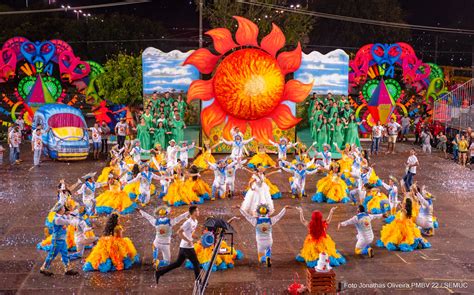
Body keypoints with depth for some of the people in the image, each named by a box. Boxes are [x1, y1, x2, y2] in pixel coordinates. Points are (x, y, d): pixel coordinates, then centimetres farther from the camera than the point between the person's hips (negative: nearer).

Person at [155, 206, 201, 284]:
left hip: (183, 247, 9)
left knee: (178, 263, 14)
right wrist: (188, 241, -23)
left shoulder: (195, 221, 10)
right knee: (196, 263, 2)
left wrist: (196, 237, 8)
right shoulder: (188, 222, -19)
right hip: (187, 247, -9)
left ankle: (159, 272, 17)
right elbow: (179, 232, -24)